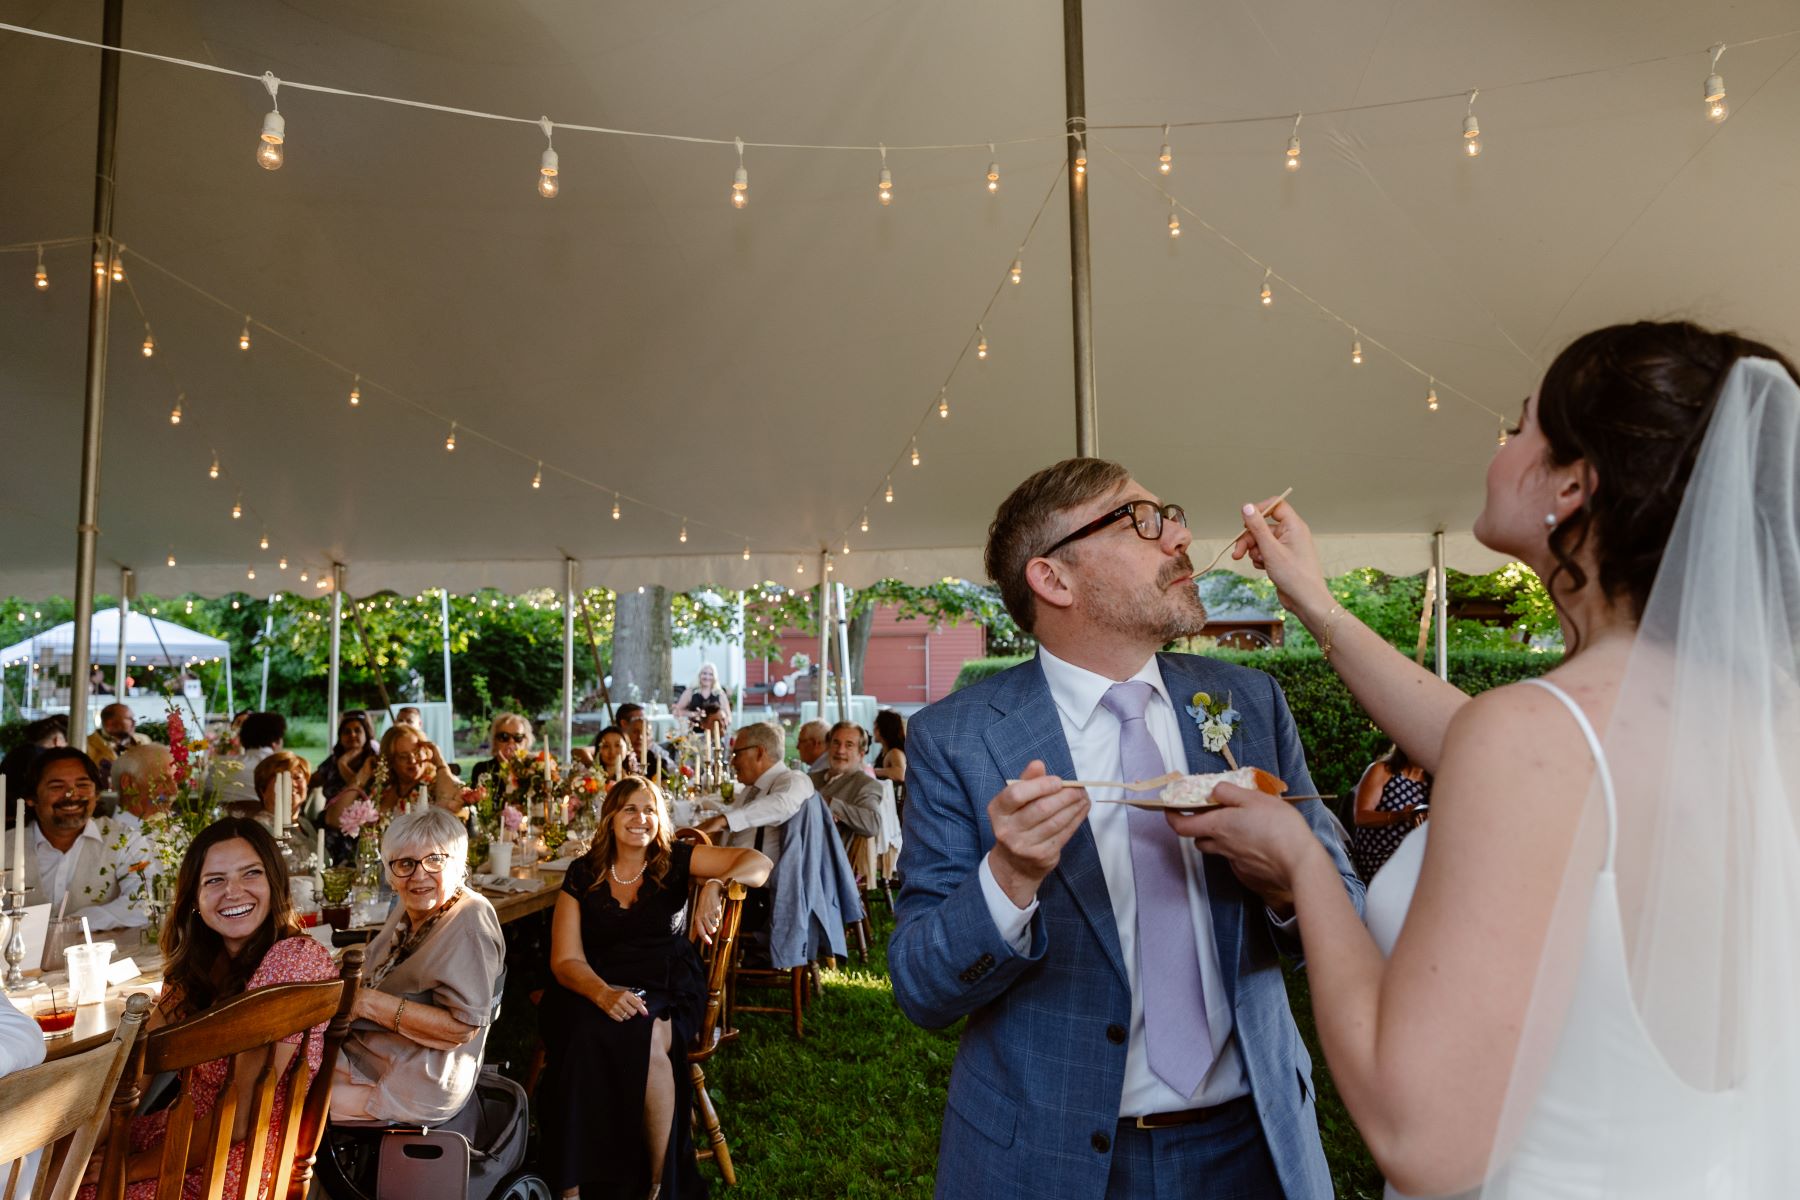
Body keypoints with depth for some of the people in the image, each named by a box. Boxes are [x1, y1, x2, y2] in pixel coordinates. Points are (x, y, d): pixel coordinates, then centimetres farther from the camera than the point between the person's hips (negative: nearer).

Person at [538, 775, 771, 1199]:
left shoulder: (675, 860, 3)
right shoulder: (583, 874, 5)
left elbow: (759, 863, -7)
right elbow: (565, 960, -1)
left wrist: (716, 884, -29)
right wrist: (604, 993, -23)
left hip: (667, 989, -1)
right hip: (596, 987, 1)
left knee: (648, 1038, -34)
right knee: (591, 1035, -33)